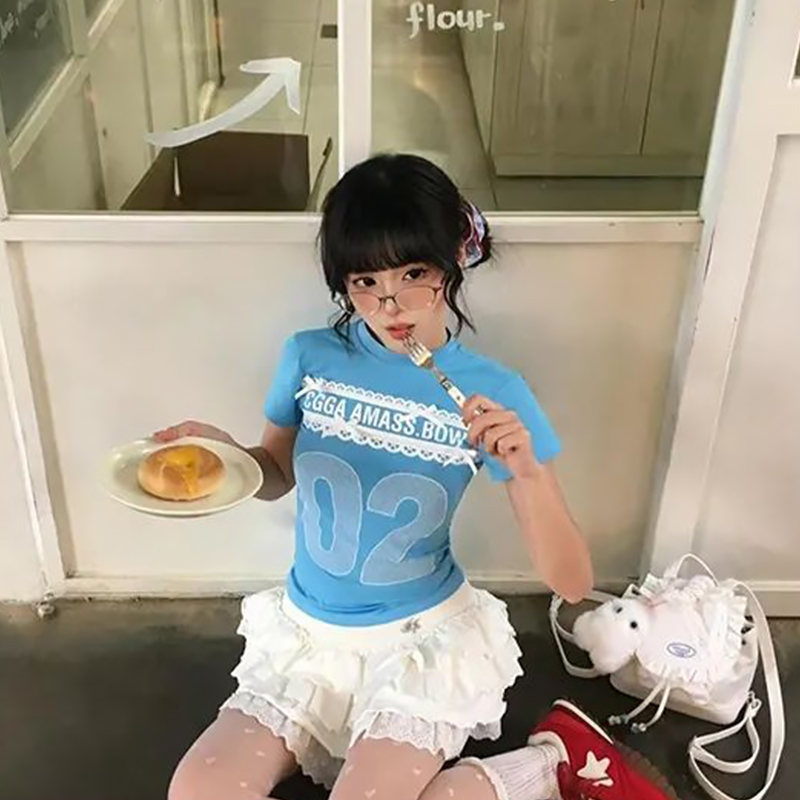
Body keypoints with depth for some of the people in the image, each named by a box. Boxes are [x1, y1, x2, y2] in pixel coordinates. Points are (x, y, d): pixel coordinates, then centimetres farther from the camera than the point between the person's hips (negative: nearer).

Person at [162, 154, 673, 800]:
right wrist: (224, 448, -13)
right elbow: (276, 476, 9)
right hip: (308, 631, 4)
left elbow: (573, 583, -15)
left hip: (423, 638, -3)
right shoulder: (309, 358, -10)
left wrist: (526, 470, -32)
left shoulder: (493, 393, -15)